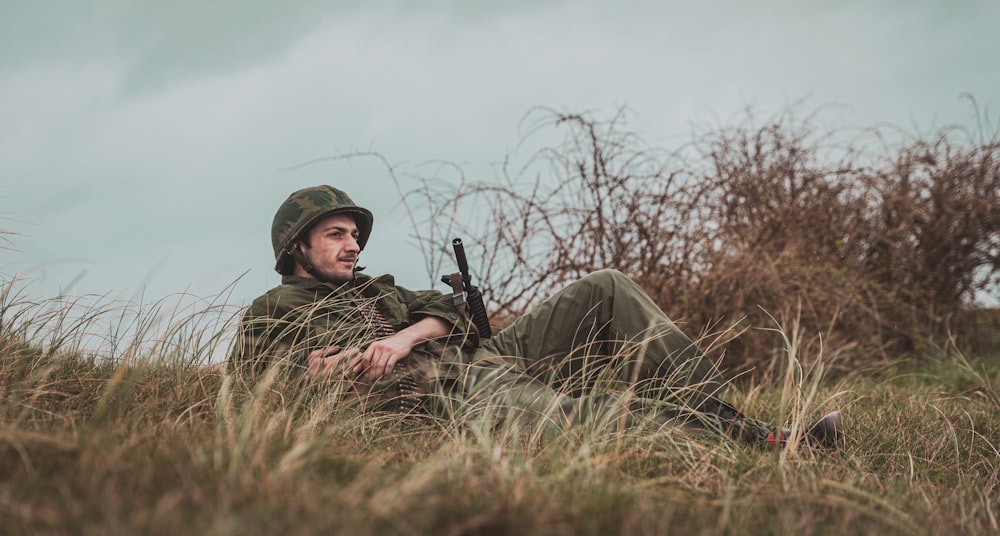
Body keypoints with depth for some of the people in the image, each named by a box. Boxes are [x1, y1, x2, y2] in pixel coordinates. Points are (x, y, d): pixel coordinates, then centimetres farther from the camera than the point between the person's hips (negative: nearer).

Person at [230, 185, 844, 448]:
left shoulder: (374, 288, 32)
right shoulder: (273, 311, 15)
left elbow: (447, 311, 17)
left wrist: (408, 334, -6)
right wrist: (313, 377, -14)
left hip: (483, 355, 8)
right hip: (452, 398, -8)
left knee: (607, 288, -5)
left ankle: (726, 416, -11)